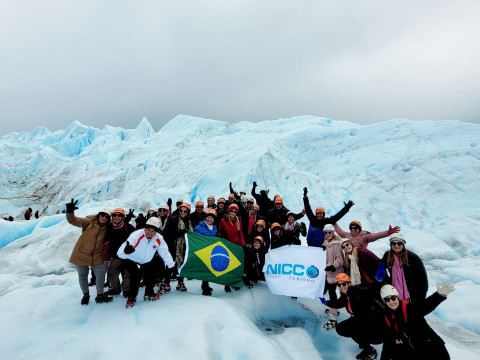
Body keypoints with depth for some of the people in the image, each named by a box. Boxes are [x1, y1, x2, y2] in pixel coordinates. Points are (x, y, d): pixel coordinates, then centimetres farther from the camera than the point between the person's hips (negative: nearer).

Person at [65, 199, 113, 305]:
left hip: (96, 256, 3)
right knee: (82, 275, 11)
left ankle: (100, 296, 18)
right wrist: (70, 211, -36)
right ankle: (85, 295, 31)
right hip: (81, 254, -3)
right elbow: (73, 221, -16)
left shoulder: (106, 228, 2)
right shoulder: (89, 222, -8)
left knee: (101, 274, 3)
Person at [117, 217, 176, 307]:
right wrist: (126, 250, -65)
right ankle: (132, 297, -1)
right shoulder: (136, 235, -35)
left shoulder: (159, 239, -20)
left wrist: (172, 266, -5)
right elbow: (120, 253, -40)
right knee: (135, 275, -23)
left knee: (151, 272, 0)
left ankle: (149, 293, 25)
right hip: (130, 259, -5)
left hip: (146, 260, 5)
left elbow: (165, 252, -6)